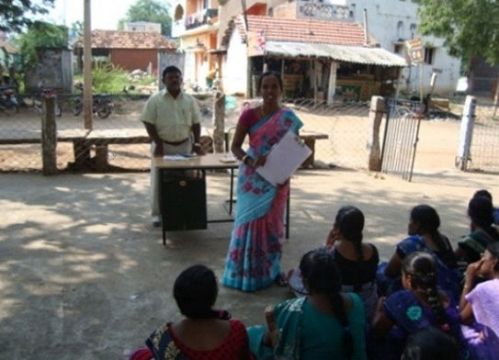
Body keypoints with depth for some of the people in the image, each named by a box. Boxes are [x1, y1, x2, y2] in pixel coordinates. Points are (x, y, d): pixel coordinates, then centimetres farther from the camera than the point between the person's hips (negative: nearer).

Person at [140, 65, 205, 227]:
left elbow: (196, 123, 7)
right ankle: (157, 214, 13)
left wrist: (197, 143, -3)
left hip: (184, 145, 3)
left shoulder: (189, 100, 4)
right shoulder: (155, 99, -5)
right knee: (159, 180, 3)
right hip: (162, 145, -2)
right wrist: (158, 143, -12)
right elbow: (148, 123, -6)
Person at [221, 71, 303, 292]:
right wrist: (249, 160, -22)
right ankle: (245, 272, 17)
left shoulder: (289, 118, -2)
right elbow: (235, 146, -3)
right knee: (250, 221, 3)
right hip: (253, 179, -1)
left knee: (272, 223, 11)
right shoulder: (249, 115, -6)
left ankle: (271, 270, 27)